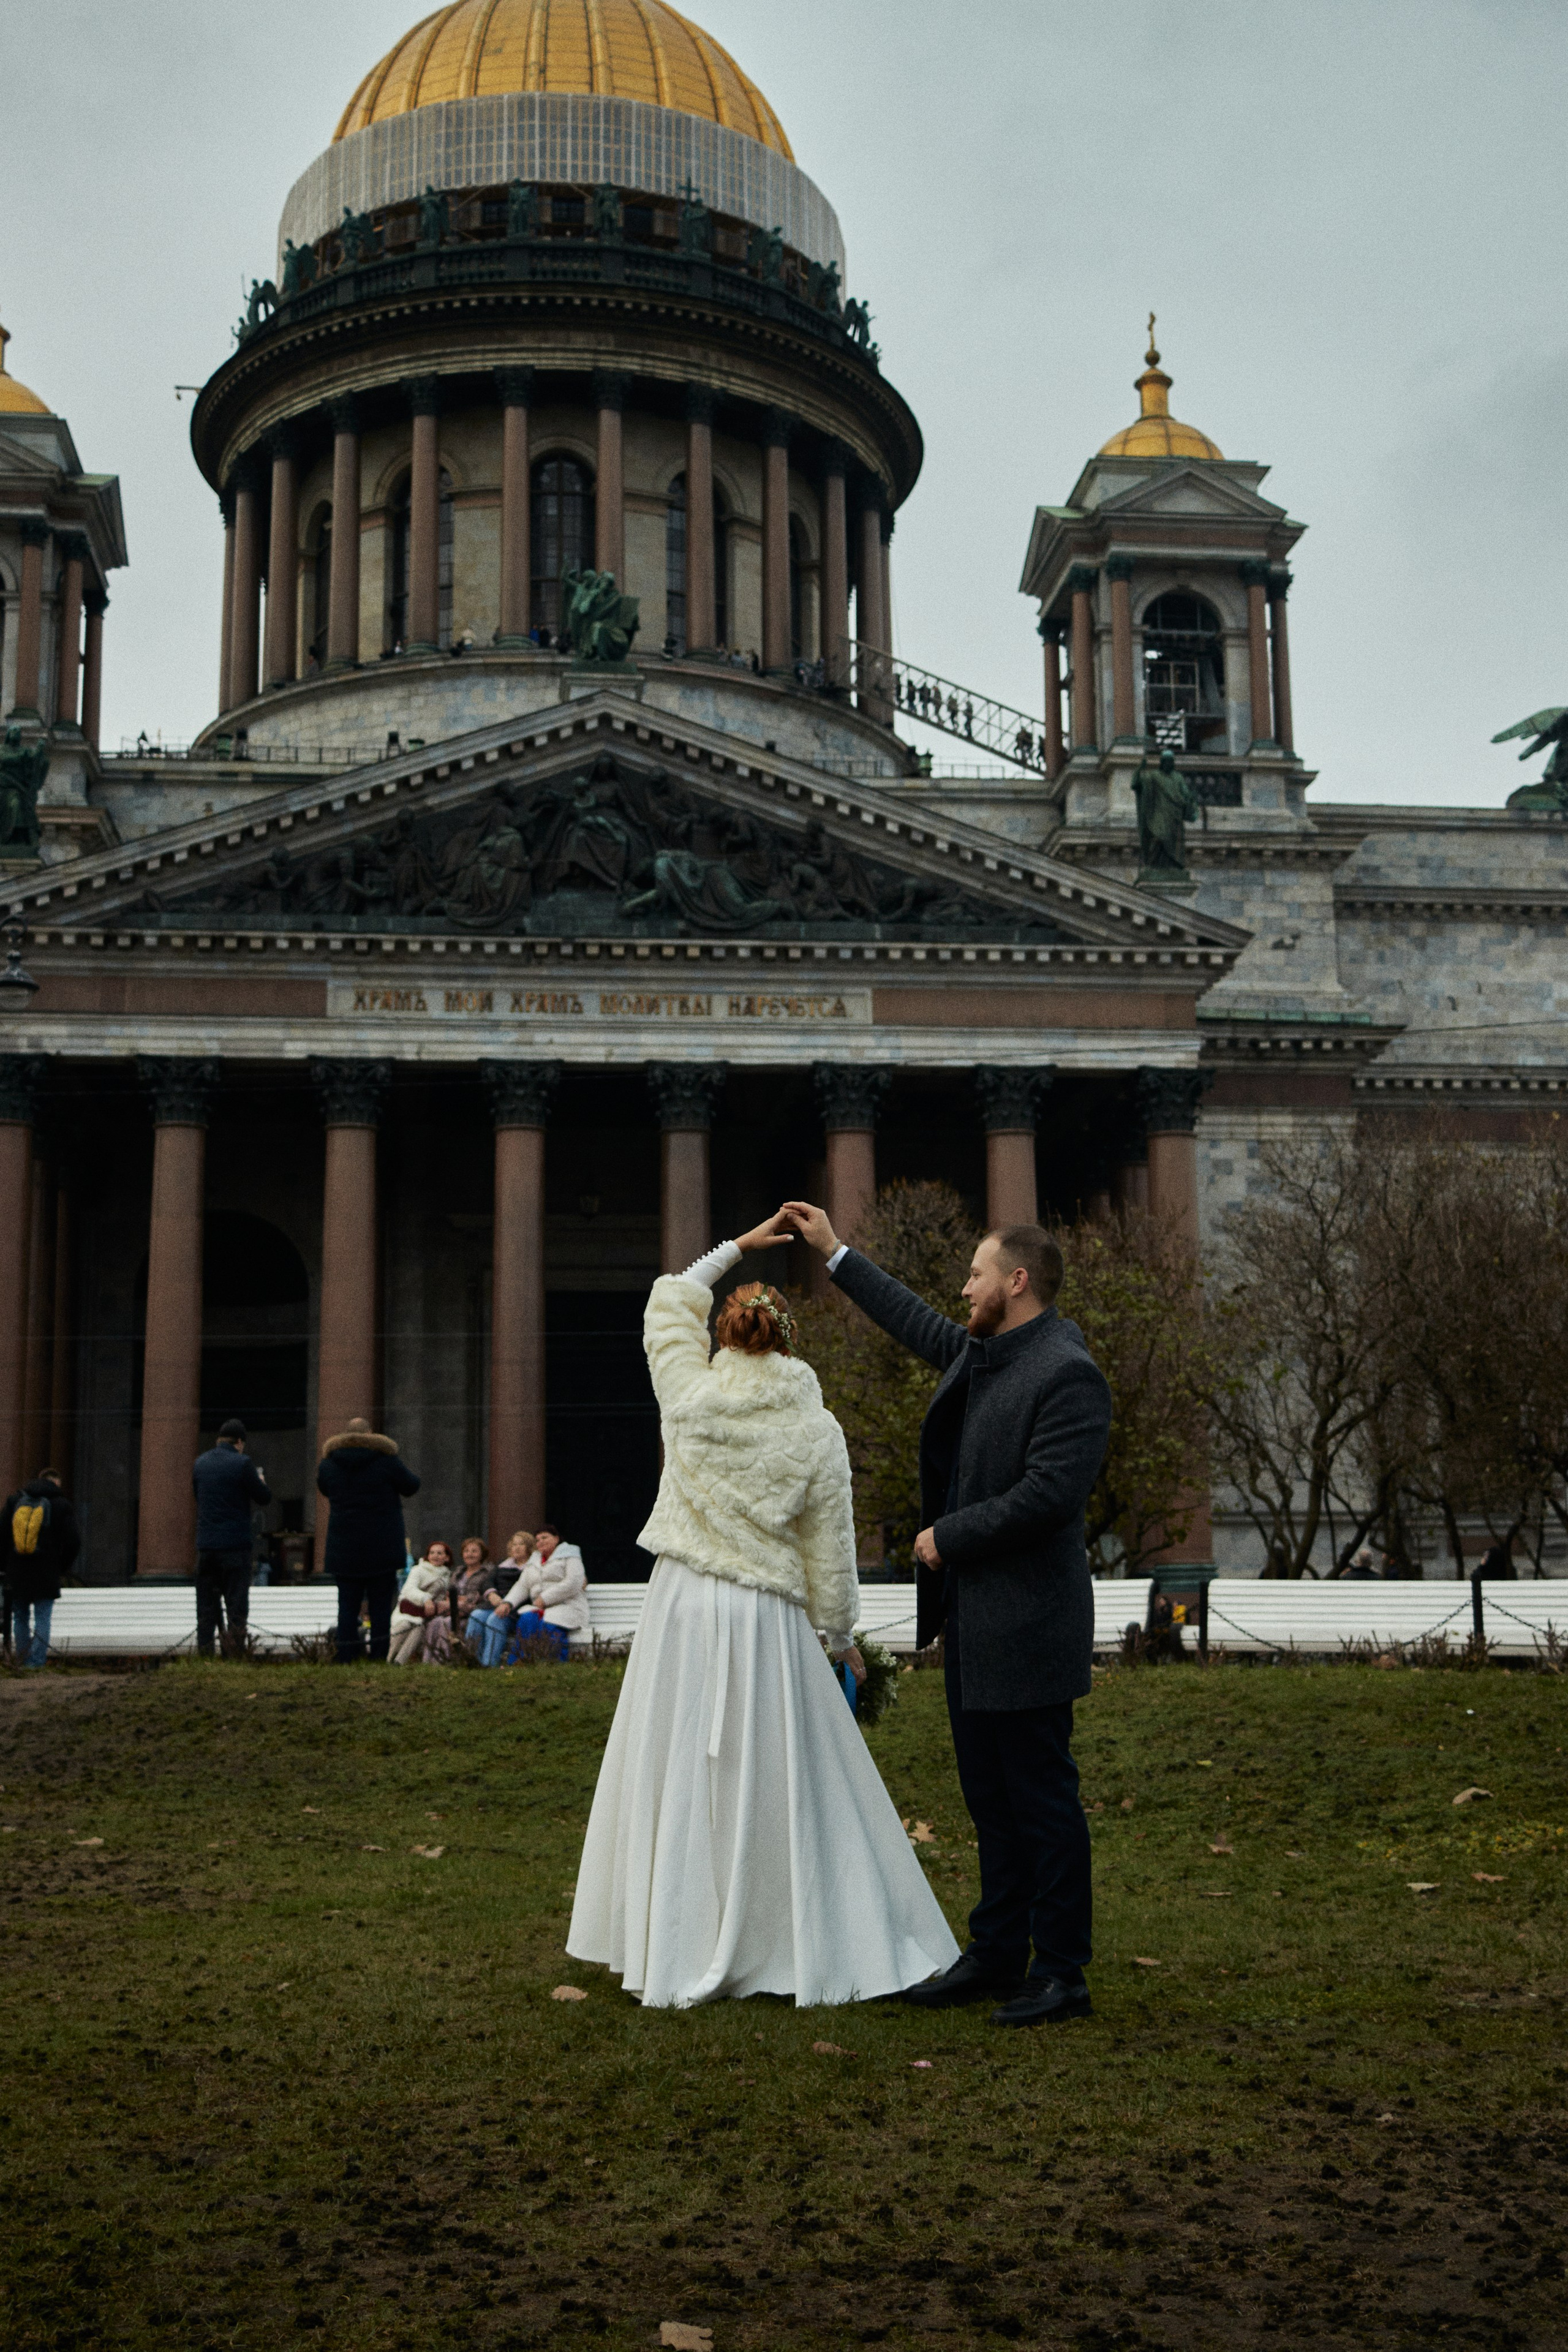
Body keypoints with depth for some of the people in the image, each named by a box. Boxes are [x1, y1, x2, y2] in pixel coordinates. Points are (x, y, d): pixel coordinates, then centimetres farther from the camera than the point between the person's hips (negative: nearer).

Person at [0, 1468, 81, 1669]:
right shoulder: (60, 1505, -3)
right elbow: (73, 1541, -7)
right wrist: (63, 1567, 8)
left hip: (16, 1574, 3)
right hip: (46, 1576, -3)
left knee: (20, 1617, 14)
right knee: (42, 1619, 1)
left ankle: (22, 1660, 16)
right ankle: (38, 1663, -6)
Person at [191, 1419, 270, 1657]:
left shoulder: (200, 1463, 8)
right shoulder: (242, 1463, -9)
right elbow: (265, 1497, -4)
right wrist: (261, 1482, 18)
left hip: (205, 1546, 5)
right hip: (235, 1546, -5)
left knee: (206, 1607, 9)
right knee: (236, 1607, 0)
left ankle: (205, 1655, 6)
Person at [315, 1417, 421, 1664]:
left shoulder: (328, 1463, 3)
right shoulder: (387, 1459, -7)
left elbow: (324, 1489, 20)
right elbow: (412, 1486, 2)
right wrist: (400, 1465, 19)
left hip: (344, 1548, 2)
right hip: (382, 1548, -2)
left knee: (348, 1604, 6)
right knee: (381, 1604, 3)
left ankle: (346, 1659, 1)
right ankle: (380, 1657, -1)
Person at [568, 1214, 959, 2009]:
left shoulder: (689, 1397, -3)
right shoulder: (817, 1430, -5)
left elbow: (669, 1302, 17)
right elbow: (830, 1555, 0)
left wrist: (735, 1249, 23)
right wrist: (841, 1639, 13)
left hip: (683, 1614, 1)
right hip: (768, 1623, -1)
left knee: (679, 1783, 9)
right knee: (781, 1786, 6)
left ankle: (674, 1956, 15)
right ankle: (818, 1951, 13)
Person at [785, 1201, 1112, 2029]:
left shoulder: (1067, 1374, -17)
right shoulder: (978, 1353, 12)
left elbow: (1049, 1493, -25)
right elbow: (919, 1324, 30)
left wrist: (949, 1537, -15)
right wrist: (835, 1253, 34)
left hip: (1025, 1625, -10)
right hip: (972, 1622, 10)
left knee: (1042, 1797, -1)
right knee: (990, 1797, 16)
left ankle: (1060, 1973, 8)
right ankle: (997, 1953, 26)